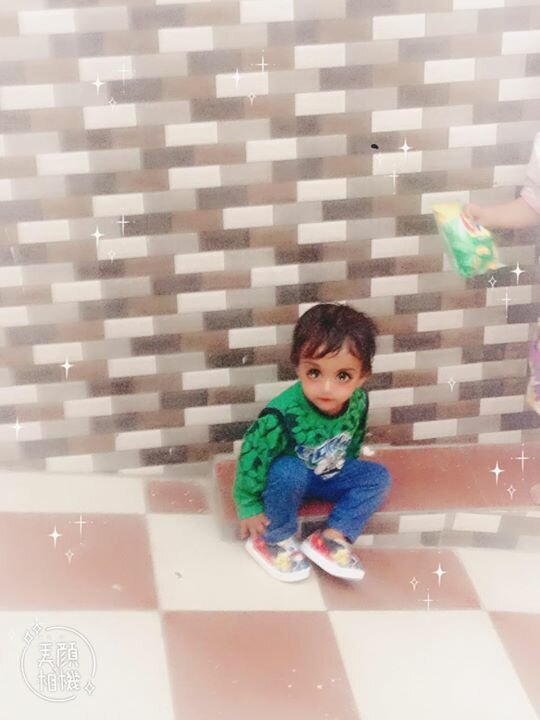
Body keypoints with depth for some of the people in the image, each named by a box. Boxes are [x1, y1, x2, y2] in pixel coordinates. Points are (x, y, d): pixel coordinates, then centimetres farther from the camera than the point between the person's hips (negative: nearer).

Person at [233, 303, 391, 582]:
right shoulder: (282, 413, -37)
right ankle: (274, 540, -13)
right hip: (288, 476, -5)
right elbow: (252, 455, -26)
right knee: (288, 471, -36)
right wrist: (250, 507, -18)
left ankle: (331, 537, -10)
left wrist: (345, 470, 15)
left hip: (331, 475, 5)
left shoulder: (358, 401, -21)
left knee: (378, 477, -10)